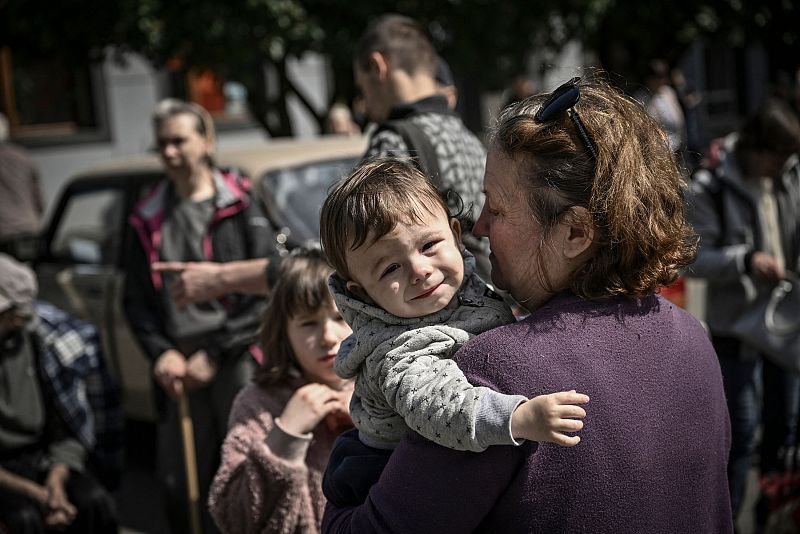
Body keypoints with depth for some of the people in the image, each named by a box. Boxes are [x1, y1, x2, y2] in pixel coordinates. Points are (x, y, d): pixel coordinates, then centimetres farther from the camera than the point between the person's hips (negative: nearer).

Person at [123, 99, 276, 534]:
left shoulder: (238, 205, 2)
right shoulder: (150, 219, 14)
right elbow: (137, 300, 16)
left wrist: (215, 354, -8)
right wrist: (161, 352, -1)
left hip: (237, 360, -3)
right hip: (178, 365, 4)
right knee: (179, 485, 4)